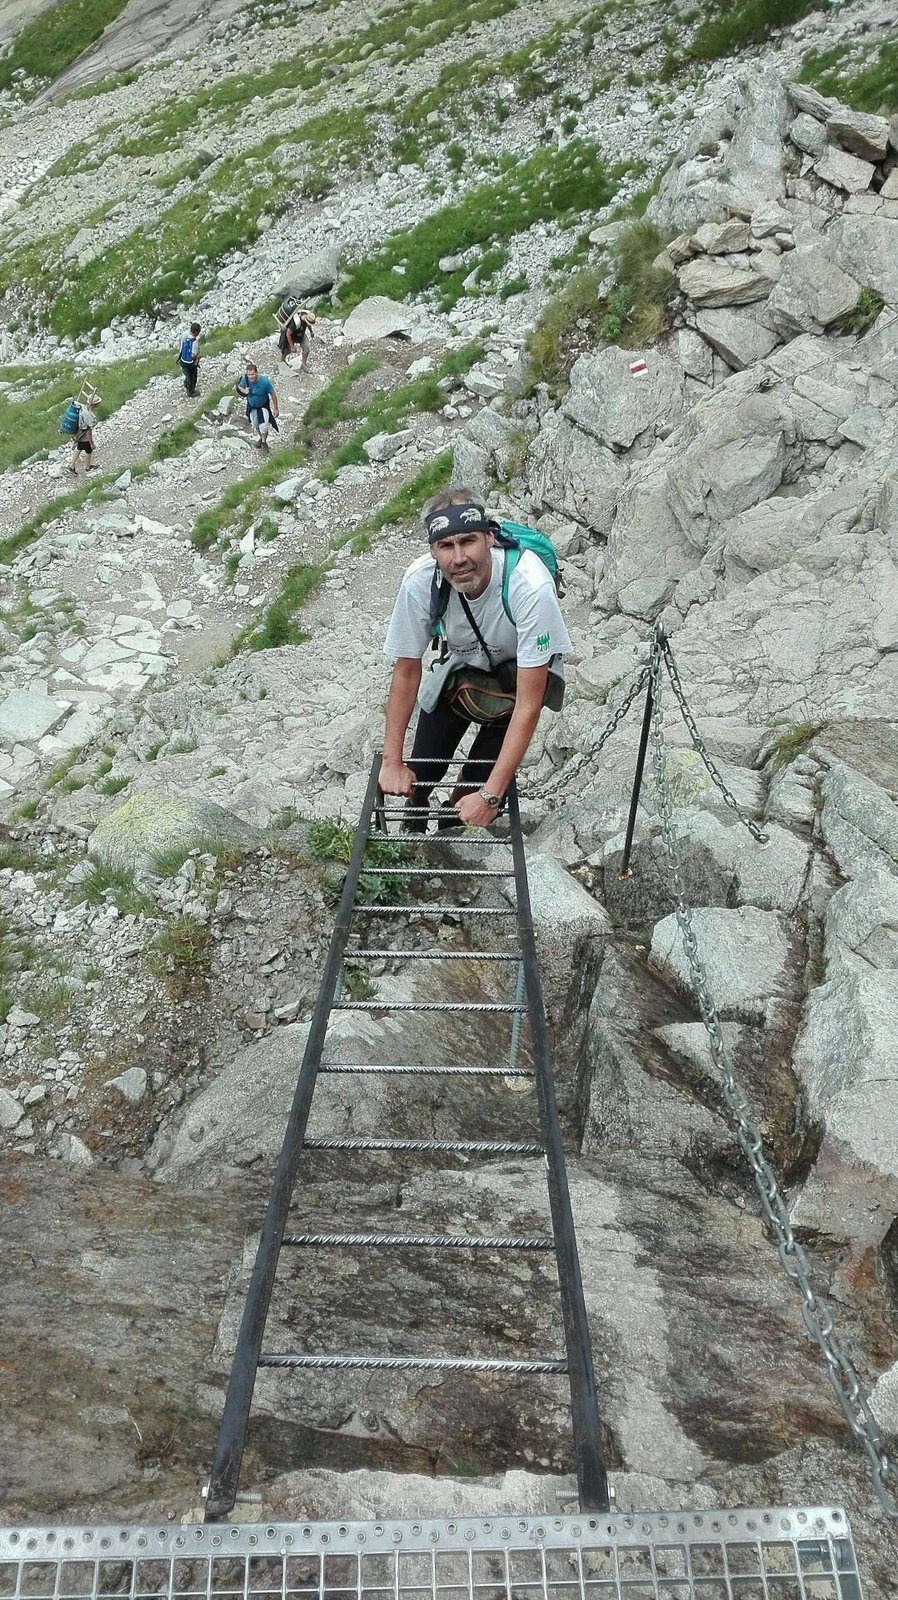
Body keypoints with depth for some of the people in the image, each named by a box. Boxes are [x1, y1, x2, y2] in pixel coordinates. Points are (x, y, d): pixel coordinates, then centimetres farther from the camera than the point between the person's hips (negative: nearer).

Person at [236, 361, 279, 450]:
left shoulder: (265, 381, -34)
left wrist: (275, 409, -14)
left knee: (263, 426, -6)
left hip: (263, 406, -3)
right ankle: (260, 437, 53)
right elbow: (239, 386, -3)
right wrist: (244, 391, -26)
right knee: (255, 424, 22)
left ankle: (264, 442, 25)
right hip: (251, 406, 4)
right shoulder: (245, 379, -26)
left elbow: (273, 395, -21)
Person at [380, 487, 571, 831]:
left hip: (522, 669, -2)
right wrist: (392, 762, -15)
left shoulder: (531, 587, -42)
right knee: (421, 772, -3)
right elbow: (406, 672, -15)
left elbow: (528, 705, -38)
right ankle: (415, 818, 33)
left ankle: (451, 822, 20)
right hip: (464, 661, 2)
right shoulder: (419, 581, -32)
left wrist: (490, 796, -39)